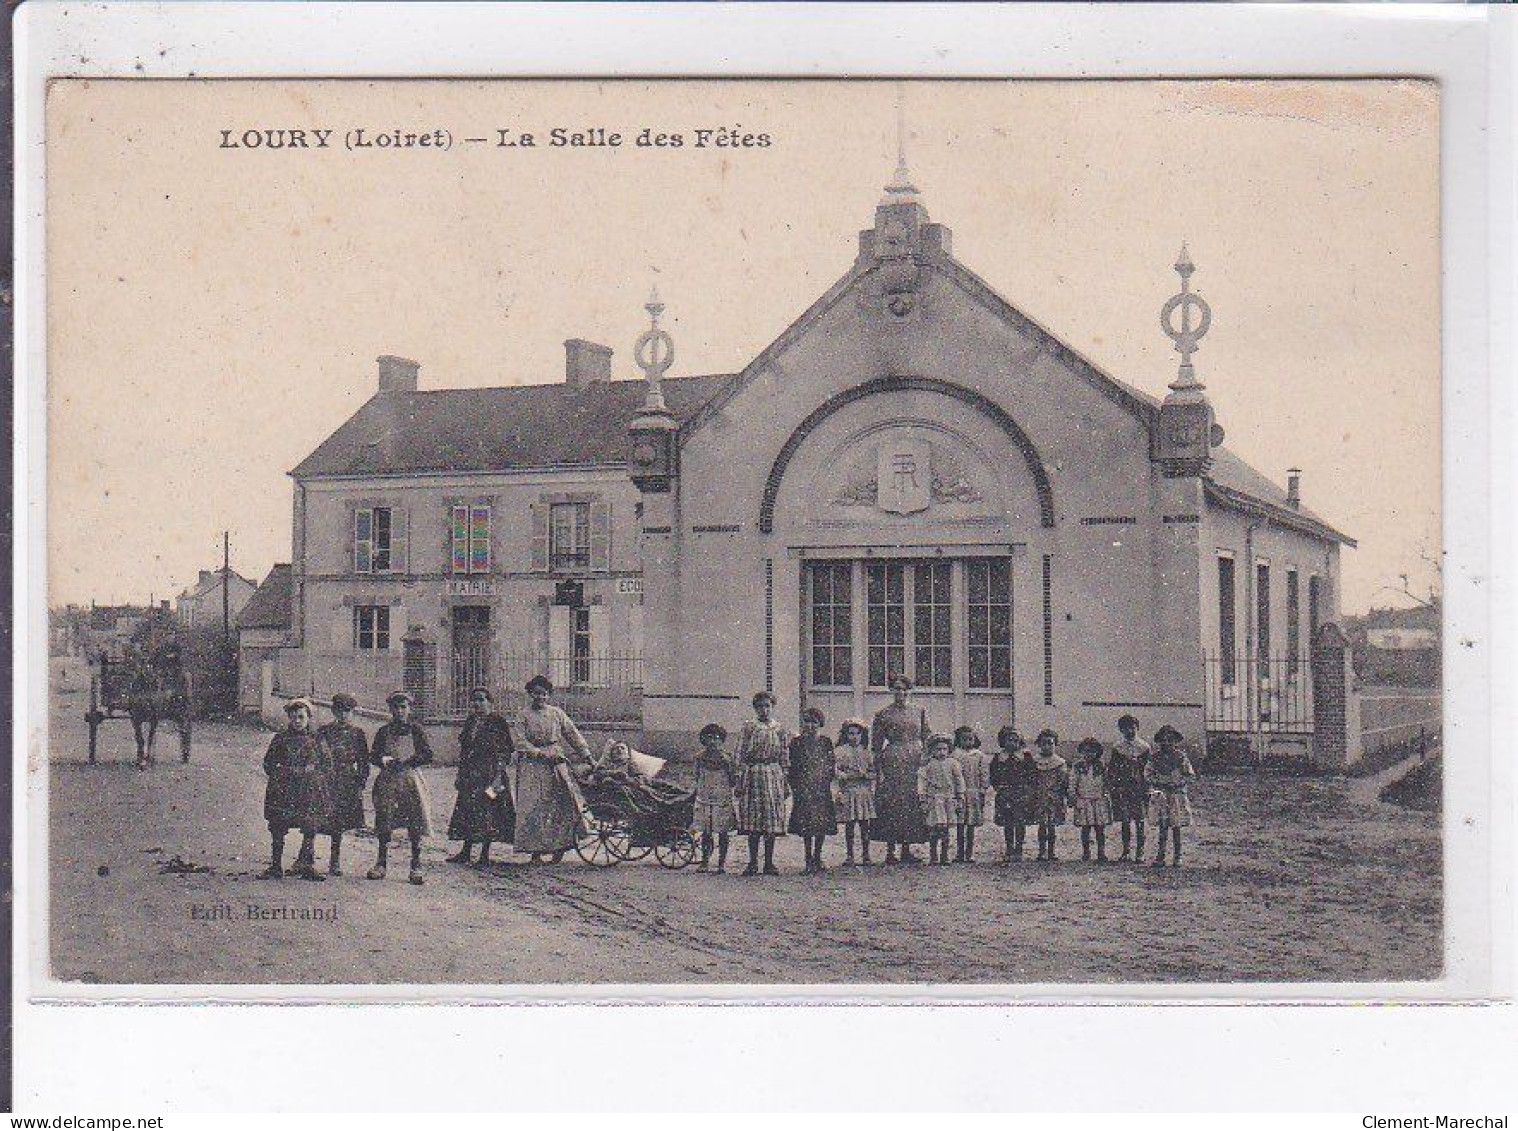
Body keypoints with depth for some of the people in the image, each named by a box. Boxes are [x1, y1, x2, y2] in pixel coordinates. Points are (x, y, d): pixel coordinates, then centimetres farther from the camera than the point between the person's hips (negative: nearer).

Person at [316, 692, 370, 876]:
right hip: (325, 782, -1)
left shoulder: (357, 734, 7)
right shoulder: (324, 732, 4)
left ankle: (335, 863, 14)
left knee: (339, 825, 6)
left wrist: (361, 785, 2)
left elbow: (363, 762, 9)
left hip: (348, 785, 1)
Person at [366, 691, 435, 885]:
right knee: (384, 824, 0)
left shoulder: (416, 731, 6)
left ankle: (416, 867, -3)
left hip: (410, 780, -2)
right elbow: (372, 756, 10)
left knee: (416, 825, -6)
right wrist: (383, 759, -13)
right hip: (387, 782, 2)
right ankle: (381, 864, 9)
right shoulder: (384, 732, 12)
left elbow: (427, 755, -4)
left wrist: (405, 763, -16)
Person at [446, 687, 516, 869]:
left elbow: (503, 753, -8)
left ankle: (485, 856, -1)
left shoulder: (497, 723, -6)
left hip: (489, 773, -7)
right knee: (468, 809, 8)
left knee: (488, 810, -6)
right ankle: (466, 852, 16)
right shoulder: (470, 722, 13)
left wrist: (498, 777, -15)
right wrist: (460, 773, 14)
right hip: (470, 775, 7)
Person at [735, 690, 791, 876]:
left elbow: (785, 758, 10)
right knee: (752, 818, -1)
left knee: (772, 819, 1)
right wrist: (740, 780, -5)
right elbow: (741, 755, 1)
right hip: (752, 774, -1)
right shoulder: (748, 727, 4)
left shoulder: (780, 730, 9)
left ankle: (769, 862, 8)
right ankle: (753, 863, 5)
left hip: (774, 774, 2)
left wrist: (785, 781, 5)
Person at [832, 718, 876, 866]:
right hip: (848, 792, -3)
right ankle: (850, 856, 5)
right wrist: (849, 775, -15)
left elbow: (873, 773, 15)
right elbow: (836, 772, -5)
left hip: (865, 792, 3)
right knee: (849, 825, -2)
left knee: (865, 825, 2)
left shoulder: (866, 753, 14)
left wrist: (865, 774, -3)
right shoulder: (840, 751, 3)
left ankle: (866, 855, 7)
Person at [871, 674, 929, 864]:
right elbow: (876, 745, 1)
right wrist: (879, 771, -6)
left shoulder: (919, 713, 13)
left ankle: (906, 850, 11)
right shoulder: (883, 715, 2)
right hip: (892, 762, -4)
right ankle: (890, 851, -2)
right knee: (892, 805, -7)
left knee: (911, 805, 4)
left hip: (915, 762, 4)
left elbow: (927, 740, 16)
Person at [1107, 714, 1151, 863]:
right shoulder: (1117, 749, 9)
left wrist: (1148, 790, -3)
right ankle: (1125, 852, 9)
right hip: (1122, 788, 2)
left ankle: (1139, 852, 1)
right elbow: (1111, 772, 9)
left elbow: (1149, 770, 3)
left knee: (1139, 821, -3)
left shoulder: (1145, 748, 5)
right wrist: (1112, 790, 2)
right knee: (1124, 821, 3)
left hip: (1139, 788, -2)